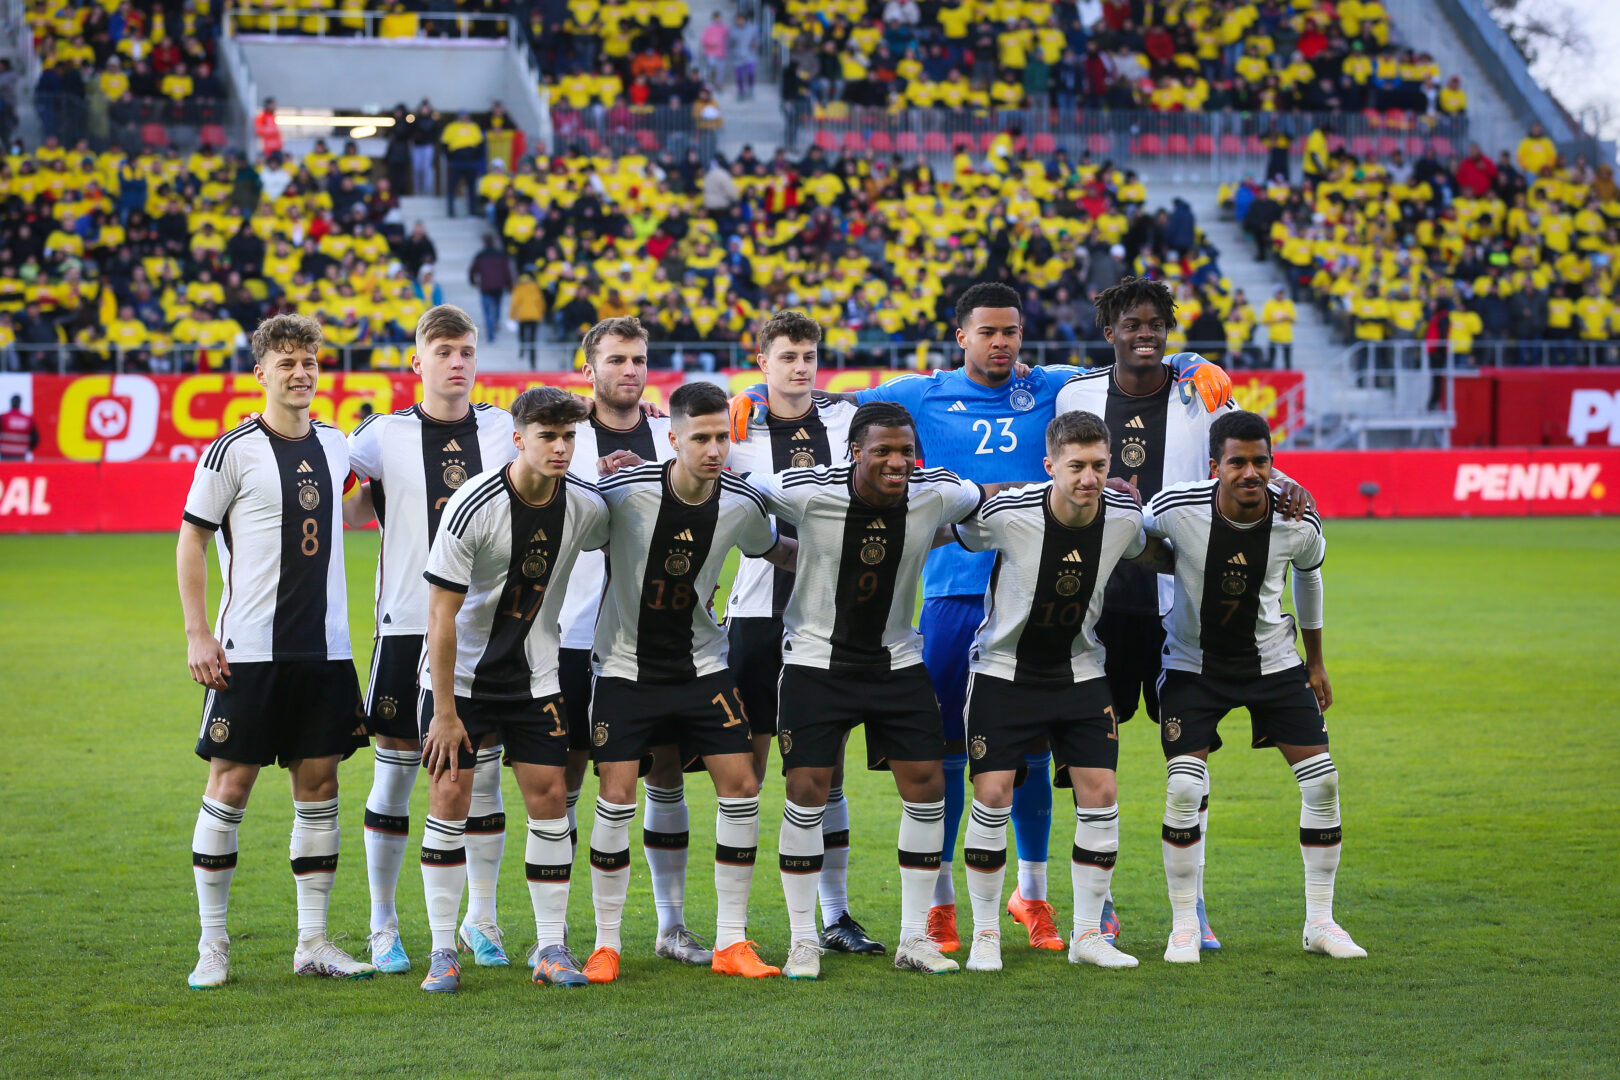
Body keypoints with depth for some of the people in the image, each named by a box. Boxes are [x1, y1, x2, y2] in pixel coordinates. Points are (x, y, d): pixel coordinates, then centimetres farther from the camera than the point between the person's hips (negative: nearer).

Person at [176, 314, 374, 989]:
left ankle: (312, 943, 11)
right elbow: (191, 539, -3)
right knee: (230, 786, -3)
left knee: (319, 786, 5)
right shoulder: (233, 451, -6)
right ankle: (212, 945, 6)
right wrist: (198, 634, -8)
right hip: (249, 652, -5)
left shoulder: (336, 445, 9)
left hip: (326, 649, 5)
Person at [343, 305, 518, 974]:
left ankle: (481, 921, 17)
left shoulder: (505, 429, 8)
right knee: (395, 771, 1)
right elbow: (338, 510, 4)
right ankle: (383, 929, 10)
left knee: (484, 770, 5)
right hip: (408, 624, -2)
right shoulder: (385, 434, 2)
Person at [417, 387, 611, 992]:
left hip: (535, 675, 4)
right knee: (450, 795, -6)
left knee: (548, 797, -2)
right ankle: (443, 952, 2)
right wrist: (445, 710, -18)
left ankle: (550, 948, 7)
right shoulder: (473, 507, -21)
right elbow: (442, 614, -18)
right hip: (461, 673, -3)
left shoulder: (585, 507, -7)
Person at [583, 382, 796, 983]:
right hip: (625, 667, -3)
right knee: (616, 800, -8)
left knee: (740, 786, -4)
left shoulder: (741, 504, -8)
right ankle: (606, 944, 8)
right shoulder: (625, 491, -19)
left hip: (701, 665, 3)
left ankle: (732, 943, 6)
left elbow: (777, 553, 13)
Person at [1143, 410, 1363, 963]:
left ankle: (1320, 922, 9)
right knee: (1183, 788, -16)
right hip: (1193, 663, -2)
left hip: (1273, 661, 2)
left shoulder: (1298, 525, -17)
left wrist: (1315, 662, 15)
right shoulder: (1176, 509, -25)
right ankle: (1184, 925, 0)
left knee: (1322, 780, -5)